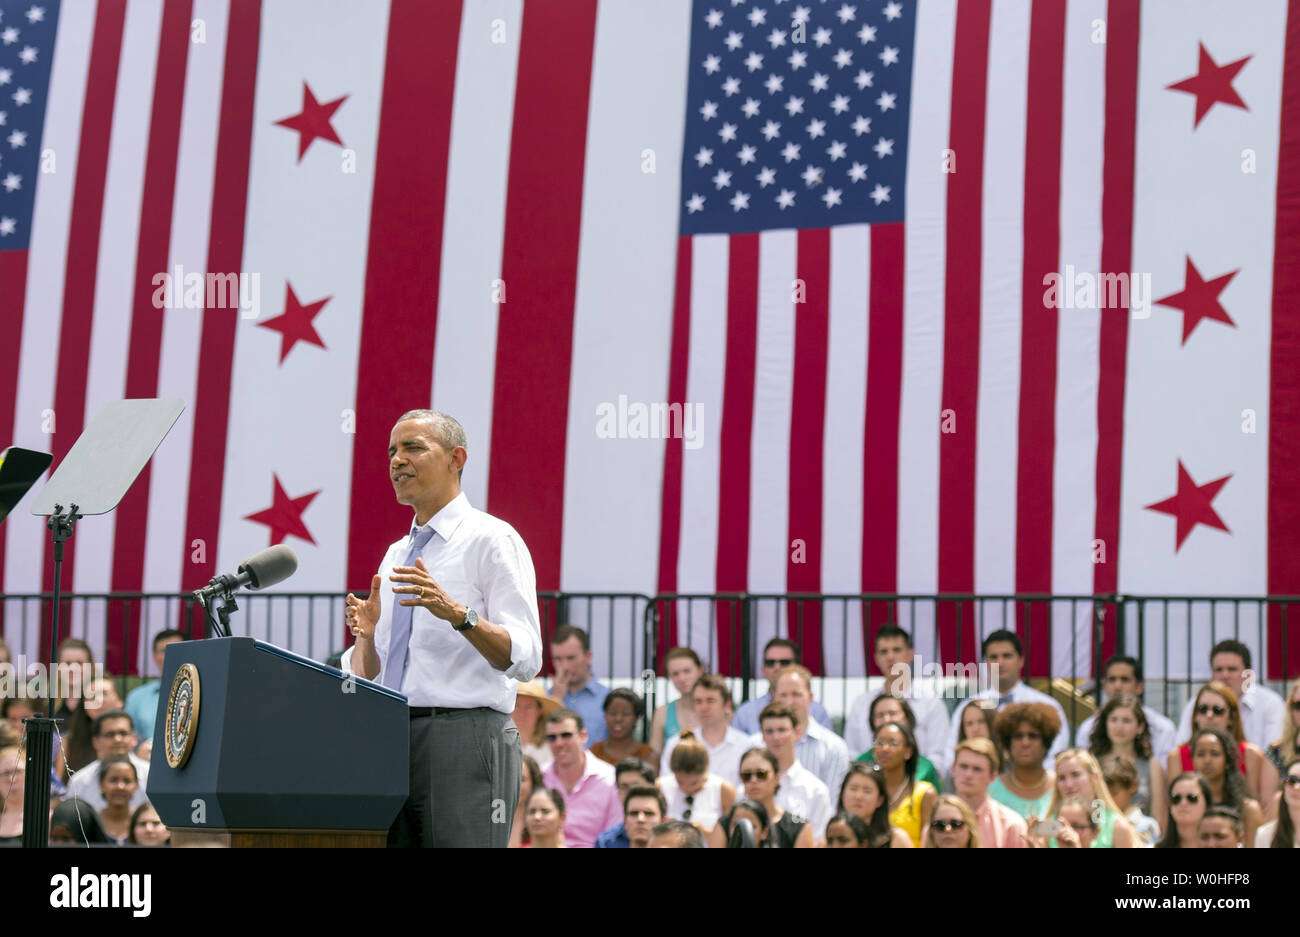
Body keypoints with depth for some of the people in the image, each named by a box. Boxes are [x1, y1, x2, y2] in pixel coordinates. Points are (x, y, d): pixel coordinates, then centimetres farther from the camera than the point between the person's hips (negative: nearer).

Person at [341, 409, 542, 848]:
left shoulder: (491, 539, -2)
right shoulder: (396, 554, 20)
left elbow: (525, 658, -12)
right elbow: (366, 676, 18)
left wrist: (458, 613, -26)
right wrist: (366, 634, -3)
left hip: (464, 738, -7)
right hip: (392, 744, 7)